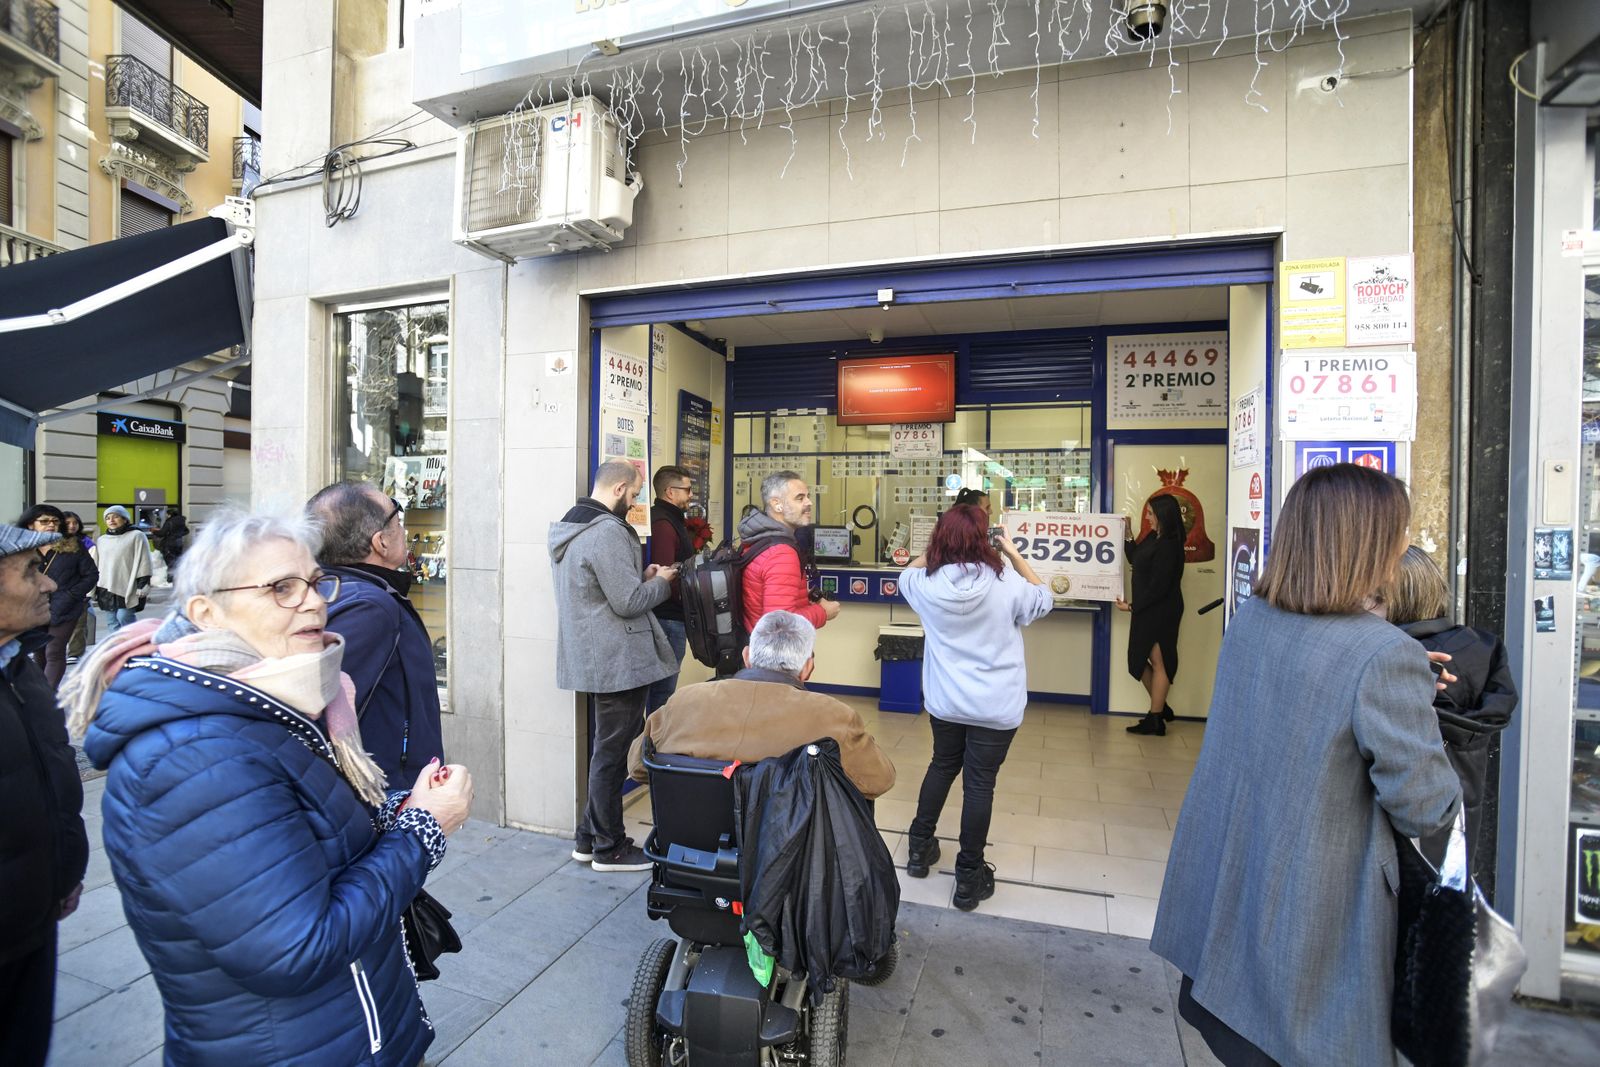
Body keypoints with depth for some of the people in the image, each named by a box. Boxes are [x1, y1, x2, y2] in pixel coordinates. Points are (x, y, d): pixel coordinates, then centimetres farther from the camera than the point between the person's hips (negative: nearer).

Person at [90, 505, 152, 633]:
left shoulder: (137, 536, 0)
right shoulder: (101, 540, 16)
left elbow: (143, 562, -5)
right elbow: (95, 566, 19)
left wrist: (142, 585, -12)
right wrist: (93, 589, 14)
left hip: (127, 589, -5)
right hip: (106, 590, 5)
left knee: (124, 617, -12)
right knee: (112, 623, 6)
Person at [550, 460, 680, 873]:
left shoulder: (569, 528, 11)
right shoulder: (608, 532, -22)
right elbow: (628, 602, -22)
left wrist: (641, 576, 10)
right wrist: (661, 582, -5)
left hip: (591, 658, 10)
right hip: (617, 662, -10)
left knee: (603, 748, 20)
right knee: (613, 753, 4)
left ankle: (589, 838, 31)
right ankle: (609, 848, 18)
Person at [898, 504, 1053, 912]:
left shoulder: (928, 583, -11)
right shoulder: (1006, 583, -17)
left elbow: (908, 572, 15)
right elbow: (1043, 601, 6)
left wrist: (940, 545, 10)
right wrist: (1014, 554, 5)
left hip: (943, 701, 3)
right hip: (996, 705, -3)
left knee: (942, 765, 24)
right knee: (979, 783, 7)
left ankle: (919, 847, 35)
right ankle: (969, 877, 20)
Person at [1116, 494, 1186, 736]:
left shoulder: (1168, 546, -20)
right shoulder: (1153, 537, 6)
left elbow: (1158, 586, -21)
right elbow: (1136, 560, 17)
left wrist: (1132, 606, -13)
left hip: (1161, 611, -9)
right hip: (1146, 610, 9)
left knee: (1158, 661, 2)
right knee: (1140, 660, 14)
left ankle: (1156, 719, 13)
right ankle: (1159, 709, 28)